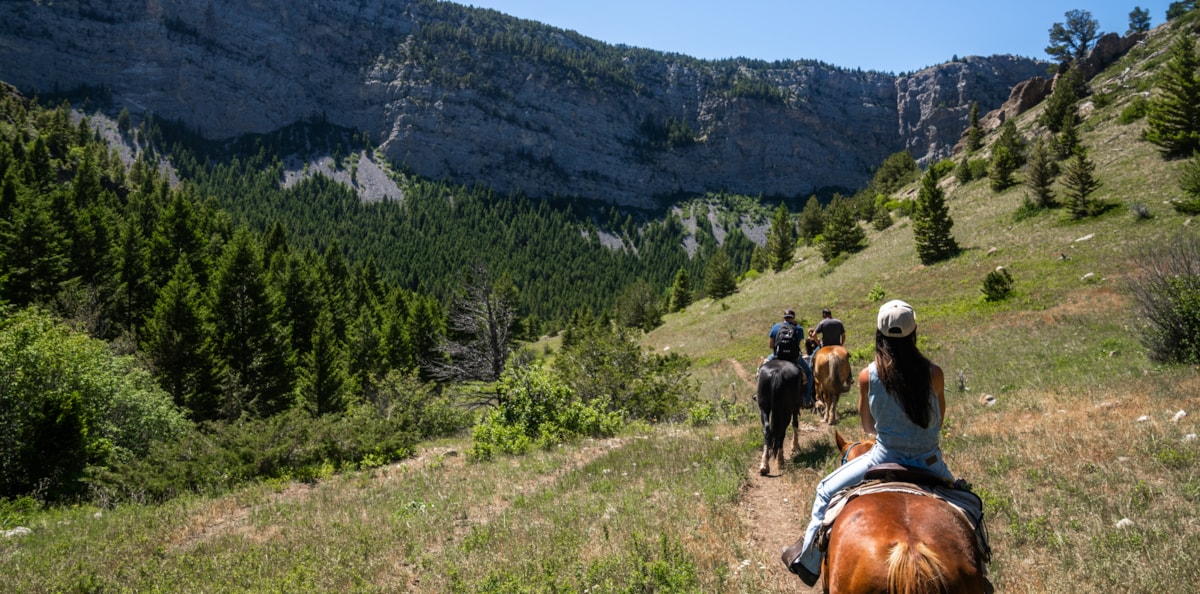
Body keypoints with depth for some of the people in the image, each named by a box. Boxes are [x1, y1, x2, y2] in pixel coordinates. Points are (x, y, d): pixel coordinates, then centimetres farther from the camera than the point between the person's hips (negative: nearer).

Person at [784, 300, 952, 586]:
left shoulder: (867, 376, -12)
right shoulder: (934, 374, -10)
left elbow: (868, 427, 3)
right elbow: (939, 419, 7)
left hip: (885, 460, -2)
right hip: (930, 463, 2)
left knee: (826, 492, 20)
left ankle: (808, 563, 29)